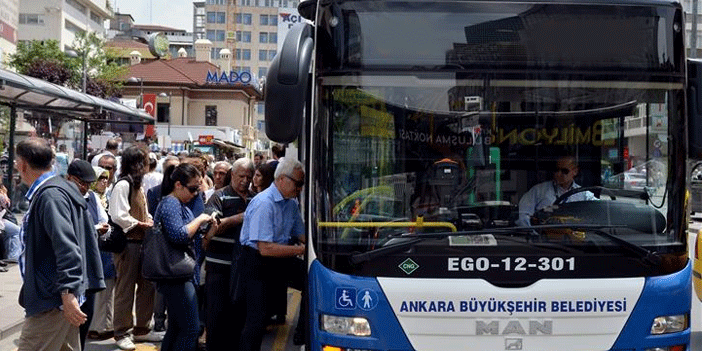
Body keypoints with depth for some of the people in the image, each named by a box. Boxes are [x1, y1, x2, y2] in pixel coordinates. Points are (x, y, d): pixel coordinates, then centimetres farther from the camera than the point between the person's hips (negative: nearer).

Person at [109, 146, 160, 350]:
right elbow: (119, 216, -21)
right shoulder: (123, 185, -13)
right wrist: (141, 225, -13)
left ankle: (142, 329, 25)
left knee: (147, 286, 13)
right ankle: (121, 333, 10)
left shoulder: (137, 185, 17)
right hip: (127, 243, -9)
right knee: (125, 289, -1)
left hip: (141, 242, 9)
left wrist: (150, 222, 5)